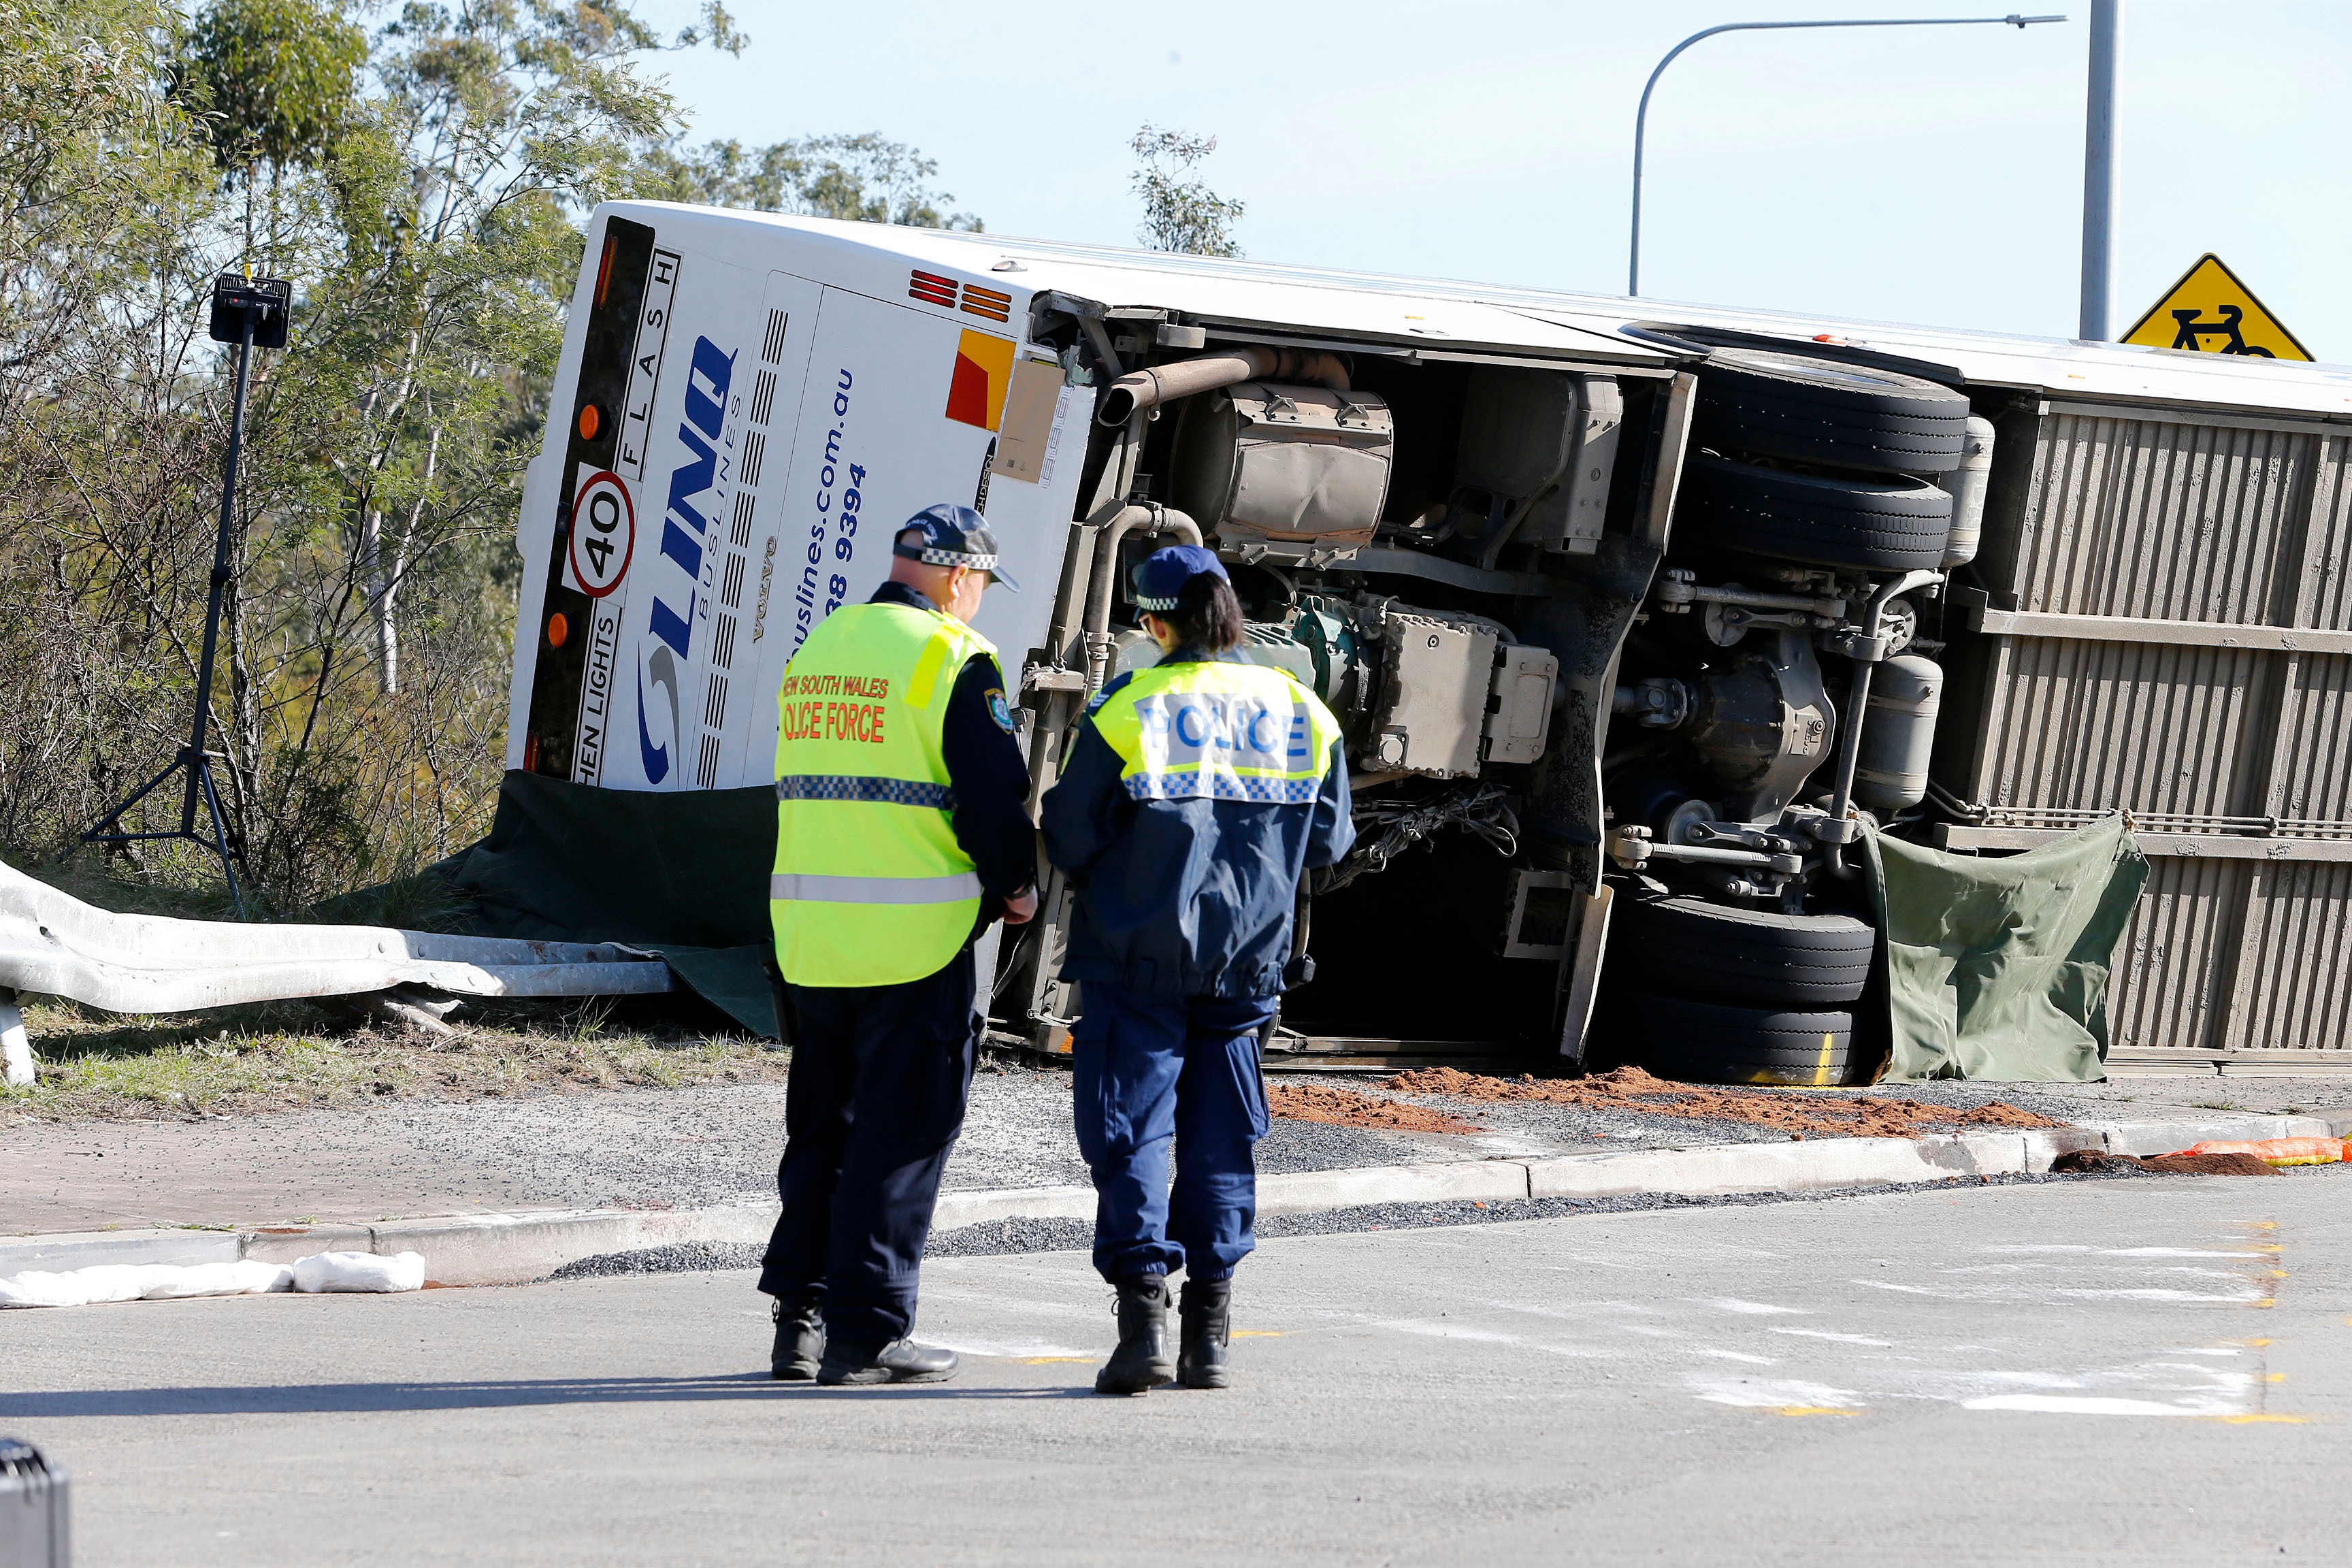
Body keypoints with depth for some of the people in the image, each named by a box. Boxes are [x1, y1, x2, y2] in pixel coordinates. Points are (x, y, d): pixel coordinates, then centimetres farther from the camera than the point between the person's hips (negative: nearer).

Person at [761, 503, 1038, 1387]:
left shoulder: (814, 650, 14)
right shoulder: (953, 659, -9)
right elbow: (994, 794, -14)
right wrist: (1017, 886, 5)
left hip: (807, 928, 7)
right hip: (914, 935, -7)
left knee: (820, 1125, 16)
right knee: (902, 1132, -1)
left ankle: (798, 1316, 15)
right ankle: (865, 1332, -2)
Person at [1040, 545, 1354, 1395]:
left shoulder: (1129, 711, -10)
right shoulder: (1299, 712, 2)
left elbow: (1071, 838, -9)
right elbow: (1328, 839, 7)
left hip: (1138, 950, -4)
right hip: (1248, 952, 4)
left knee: (1130, 1130, 0)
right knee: (1221, 1135, 11)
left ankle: (1143, 1319, -11)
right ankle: (1209, 1331, 11)